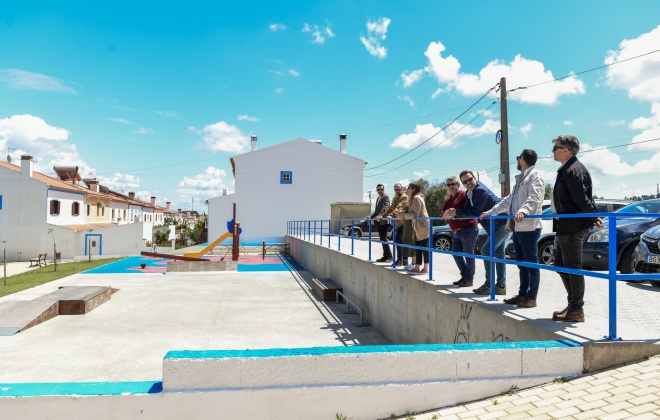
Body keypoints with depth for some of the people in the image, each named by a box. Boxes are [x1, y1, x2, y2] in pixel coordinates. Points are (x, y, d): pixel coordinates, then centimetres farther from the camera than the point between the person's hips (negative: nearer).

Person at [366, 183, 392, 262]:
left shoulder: (386, 197, -7)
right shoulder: (378, 198, 21)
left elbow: (385, 207, -22)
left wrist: (380, 216, -37)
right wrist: (371, 216, 9)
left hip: (384, 221, -9)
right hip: (378, 221, 9)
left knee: (383, 238, -9)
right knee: (382, 238, 10)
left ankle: (388, 255, -3)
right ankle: (386, 256, 16)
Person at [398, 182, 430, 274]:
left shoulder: (416, 198, -14)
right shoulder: (414, 198, 18)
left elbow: (415, 214, -19)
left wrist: (403, 215, -14)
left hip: (423, 226, -10)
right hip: (418, 227, 10)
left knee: (425, 247, -4)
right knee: (418, 247, 10)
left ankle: (425, 268, 0)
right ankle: (417, 267, 14)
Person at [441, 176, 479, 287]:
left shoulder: (464, 194, -12)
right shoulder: (448, 198, 16)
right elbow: (442, 211, 15)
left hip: (468, 229, -9)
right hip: (455, 231, 9)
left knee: (468, 255, -2)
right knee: (456, 253, 13)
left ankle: (469, 279, 8)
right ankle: (464, 276, 25)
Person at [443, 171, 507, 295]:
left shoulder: (480, 191, -21)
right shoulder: (469, 193, 9)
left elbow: (475, 212, -25)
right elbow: (468, 210, 7)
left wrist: (456, 212, -20)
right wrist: (453, 214, -9)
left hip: (502, 224, -11)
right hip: (496, 225, 11)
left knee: (486, 250, -14)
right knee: (498, 253, 14)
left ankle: (489, 285, -9)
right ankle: (501, 286, 23)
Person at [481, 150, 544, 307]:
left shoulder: (534, 176, -5)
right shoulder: (520, 178, 23)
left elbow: (534, 198, -23)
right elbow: (508, 200, 29)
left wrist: (523, 211, -41)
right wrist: (490, 212, 28)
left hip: (529, 227, -9)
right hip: (517, 227, 9)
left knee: (531, 263, -2)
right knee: (521, 263, 13)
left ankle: (531, 298, 4)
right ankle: (522, 295, 21)